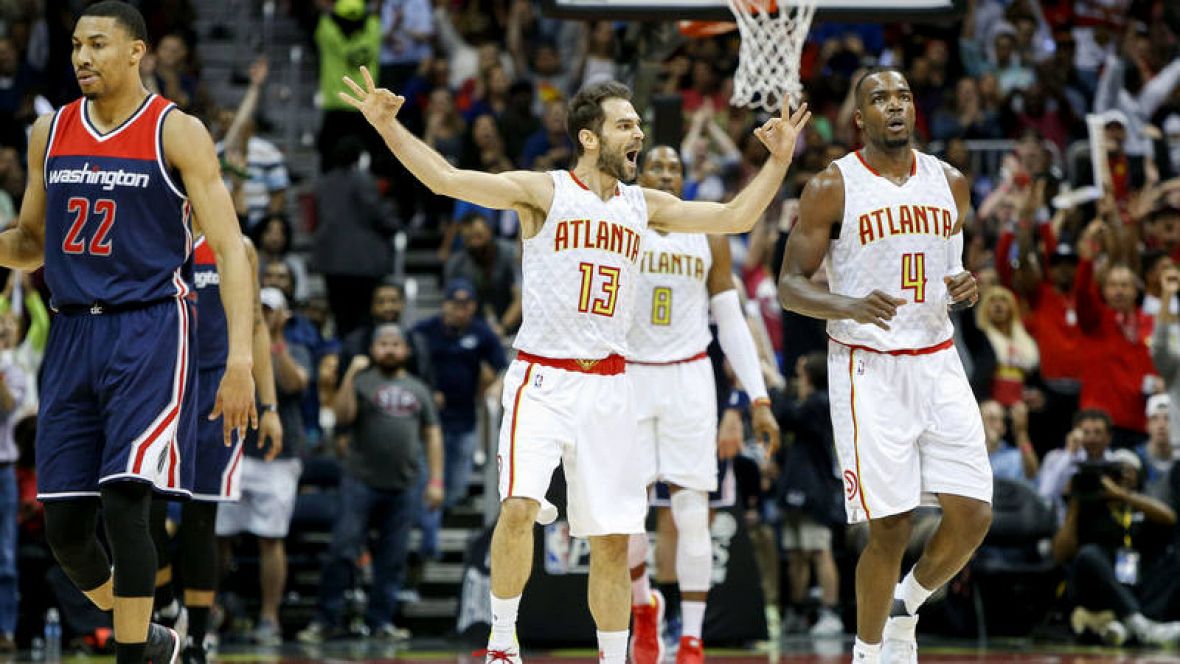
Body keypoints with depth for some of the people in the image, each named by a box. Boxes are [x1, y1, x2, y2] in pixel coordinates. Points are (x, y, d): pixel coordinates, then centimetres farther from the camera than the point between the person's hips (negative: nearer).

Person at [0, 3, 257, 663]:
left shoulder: (177, 132, -4)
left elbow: (230, 248, -7)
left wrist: (240, 360, -17)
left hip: (149, 334, -5)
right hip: (73, 333, 5)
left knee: (124, 505, -17)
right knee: (64, 526, 4)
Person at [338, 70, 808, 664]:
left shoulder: (644, 206, 12)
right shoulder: (544, 191, -3)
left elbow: (736, 217, 15)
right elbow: (447, 179, -12)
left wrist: (779, 159, 8)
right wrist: (387, 126, -23)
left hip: (607, 385, 4)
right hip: (542, 378, -4)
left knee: (613, 537, 5)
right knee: (519, 506, -23)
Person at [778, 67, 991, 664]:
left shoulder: (950, 183, 9)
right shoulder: (831, 188, -5)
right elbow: (790, 286, -6)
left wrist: (966, 287, -2)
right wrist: (852, 307, -25)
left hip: (938, 363, 5)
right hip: (868, 369, -5)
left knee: (972, 516, -3)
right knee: (890, 529, -6)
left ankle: (905, 607, 24)